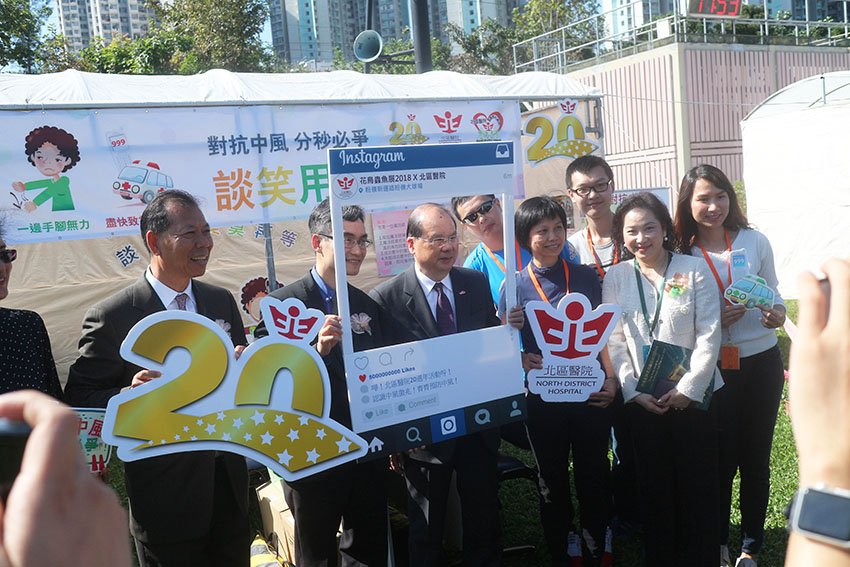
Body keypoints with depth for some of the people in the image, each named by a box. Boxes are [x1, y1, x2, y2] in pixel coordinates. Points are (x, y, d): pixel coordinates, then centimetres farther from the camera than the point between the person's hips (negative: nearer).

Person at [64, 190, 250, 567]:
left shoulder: (222, 301, 5)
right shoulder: (112, 317, -13)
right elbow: (79, 400, -10)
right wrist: (130, 396, -29)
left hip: (229, 480, 5)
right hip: (166, 497, -5)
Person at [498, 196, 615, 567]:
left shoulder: (586, 276, 2)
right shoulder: (515, 286, -2)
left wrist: (611, 378, -3)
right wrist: (522, 360, -19)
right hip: (543, 395, 0)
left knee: (593, 474, 10)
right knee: (552, 478, 13)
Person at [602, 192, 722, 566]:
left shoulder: (694, 270, -1)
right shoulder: (616, 277, 3)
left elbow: (709, 336, -4)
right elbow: (614, 342, 2)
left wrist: (688, 389, -10)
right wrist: (632, 391, -7)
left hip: (694, 395, -1)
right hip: (642, 400, 2)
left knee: (698, 483, 5)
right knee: (653, 484, 9)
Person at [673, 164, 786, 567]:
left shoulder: (754, 241, 1)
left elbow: (773, 292, 10)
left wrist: (777, 314, -13)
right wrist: (717, 320, -17)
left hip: (761, 363, 1)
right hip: (713, 368, -1)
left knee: (755, 457, 10)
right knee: (721, 458, 6)